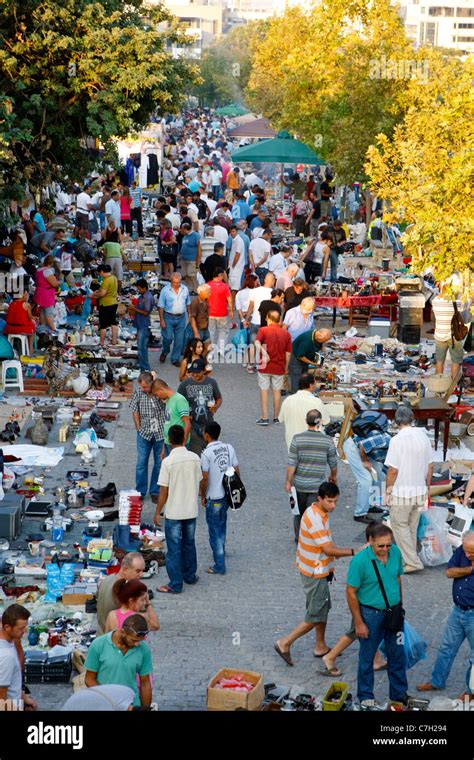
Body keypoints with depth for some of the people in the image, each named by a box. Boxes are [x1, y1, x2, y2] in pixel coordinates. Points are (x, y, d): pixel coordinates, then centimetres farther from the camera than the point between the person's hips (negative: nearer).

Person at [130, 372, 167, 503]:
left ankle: (155, 491, 16)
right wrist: (138, 427, 3)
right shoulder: (138, 392, -1)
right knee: (141, 462, 3)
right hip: (144, 433, 1)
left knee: (159, 463, 5)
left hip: (160, 432, -1)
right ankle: (140, 492, 13)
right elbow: (135, 410, 6)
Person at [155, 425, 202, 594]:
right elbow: (198, 483, 6)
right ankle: (190, 576, 34)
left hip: (174, 513, -4)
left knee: (174, 548, 4)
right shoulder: (195, 458, -5)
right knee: (189, 544, 21)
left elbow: (163, 492, -14)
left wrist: (157, 512, -3)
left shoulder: (168, 462, -18)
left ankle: (175, 585, 8)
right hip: (191, 510, 4)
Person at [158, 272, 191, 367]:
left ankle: (175, 359, 16)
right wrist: (161, 320, -9)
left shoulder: (185, 289, 2)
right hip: (168, 317, -3)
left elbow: (188, 304, 13)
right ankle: (165, 352, 26)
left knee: (179, 340, 4)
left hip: (181, 317, 3)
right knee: (168, 337, -4)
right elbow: (161, 306, -6)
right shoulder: (165, 290, -8)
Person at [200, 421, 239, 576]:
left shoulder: (207, 453, -19)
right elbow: (237, 471, 4)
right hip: (228, 494, 7)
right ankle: (221, 550, 49)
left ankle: (219, 566, 3)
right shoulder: (229, 448, 0)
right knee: (222, 524, 28)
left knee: (215, 531, 1)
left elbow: (205, 478, -18)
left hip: (214, 497, -7)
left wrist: (202, 496, -3)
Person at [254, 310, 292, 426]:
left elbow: (257, 342, -25)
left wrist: (263, 352, -32)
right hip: (279, 367, 2)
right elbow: (288, 353, 4)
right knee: (277, 391, 12)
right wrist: (286, 367, 14)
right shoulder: (286, 333, 4)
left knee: (264, 391, 5)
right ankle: (276, 417, 17)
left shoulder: (263, 330, -4)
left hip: (265, 367, -2)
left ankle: (264, 417, 1)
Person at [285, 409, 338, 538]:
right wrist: (333, 476, 24)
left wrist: (288, 482, 2)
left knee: (299, 512, 21)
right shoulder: (328, 441, -9)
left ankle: (299, 537, 34)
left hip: (299, 484, 1)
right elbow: (333, 463, 3)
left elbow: (291, 464, -10)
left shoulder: (297, 439, -11)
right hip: (317, 484, -1)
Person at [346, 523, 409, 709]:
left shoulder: (396, 552, -7)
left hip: (394, 612, 5)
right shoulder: (360, 561, -23)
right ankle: (365, 697, 26)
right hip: (371, 614, -5)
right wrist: (359, 623, -12)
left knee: (397, 655, 15)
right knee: (367, 657, 10)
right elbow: (351, 592, -15)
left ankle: (399, 694, 32)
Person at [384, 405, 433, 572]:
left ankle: (412, 561, -3)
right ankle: (409, 558, 25)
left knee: (400, 525, 3)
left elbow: (393, 470, -17)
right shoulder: (423, 437, 1)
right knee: (412, 527, 17)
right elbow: (430, 466, 8)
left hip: (401, 491, -6)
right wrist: (427, 487, 19)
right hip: (419, 490, 6)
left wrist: (388, 489, -5)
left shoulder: (397, 440, -17)